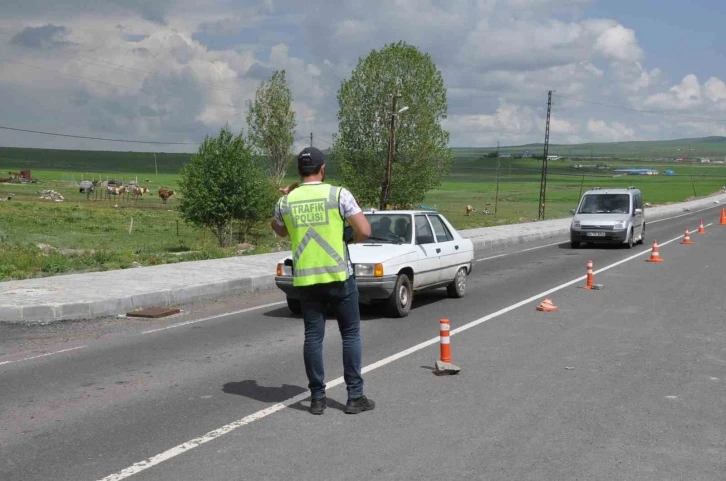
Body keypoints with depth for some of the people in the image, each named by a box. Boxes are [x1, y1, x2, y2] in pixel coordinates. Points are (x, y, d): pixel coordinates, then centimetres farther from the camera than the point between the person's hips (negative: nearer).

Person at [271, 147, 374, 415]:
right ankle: (355, 396, 10)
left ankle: (317, 398, 13)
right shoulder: (338, 194, -7)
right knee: (350, 334, 8)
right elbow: (365, 231, -11)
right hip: (339, 276, -2)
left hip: (306, 279, 3)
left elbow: (279, 231, 23)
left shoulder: (286, 202, 2)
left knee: (313, 336, 9)